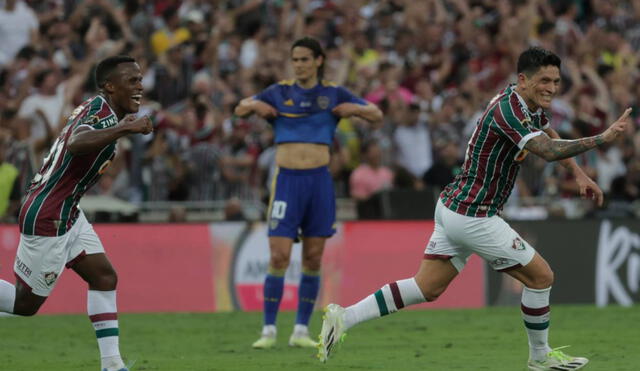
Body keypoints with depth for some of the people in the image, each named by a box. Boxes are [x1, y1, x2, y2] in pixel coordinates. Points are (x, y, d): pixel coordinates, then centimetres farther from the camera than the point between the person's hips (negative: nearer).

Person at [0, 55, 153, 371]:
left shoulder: (99, 109, 9)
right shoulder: (101, 110, -21)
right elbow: (75, 143, -42)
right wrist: (125, 128, -49)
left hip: (67, 214, 10)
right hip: (47, 218, -10)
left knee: (104, 277, 3)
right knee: (25, 303, -1)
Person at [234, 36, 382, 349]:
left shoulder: (333, 94, 7)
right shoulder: (279, 93, 8)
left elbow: (377, 115, 11)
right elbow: (240, 109, 18)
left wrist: (356, 109, -9)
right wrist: (254, 105, -4)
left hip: (319, 180, 1)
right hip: (286, 180, -1)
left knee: (313, 260, 3)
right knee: (279, 257, -9)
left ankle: (301, 330, 10)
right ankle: (269, 330, -3)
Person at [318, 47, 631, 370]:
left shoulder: (531, 107, 8)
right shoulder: (508, 109, -23)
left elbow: (552, 138, 29)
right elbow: (548, 150, -36)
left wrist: (579, 175, 19)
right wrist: (602, 139, -37)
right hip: (472, 217, -10)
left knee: (426, 288, 10)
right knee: (540, 275, 1)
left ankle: (343, 318, 5)